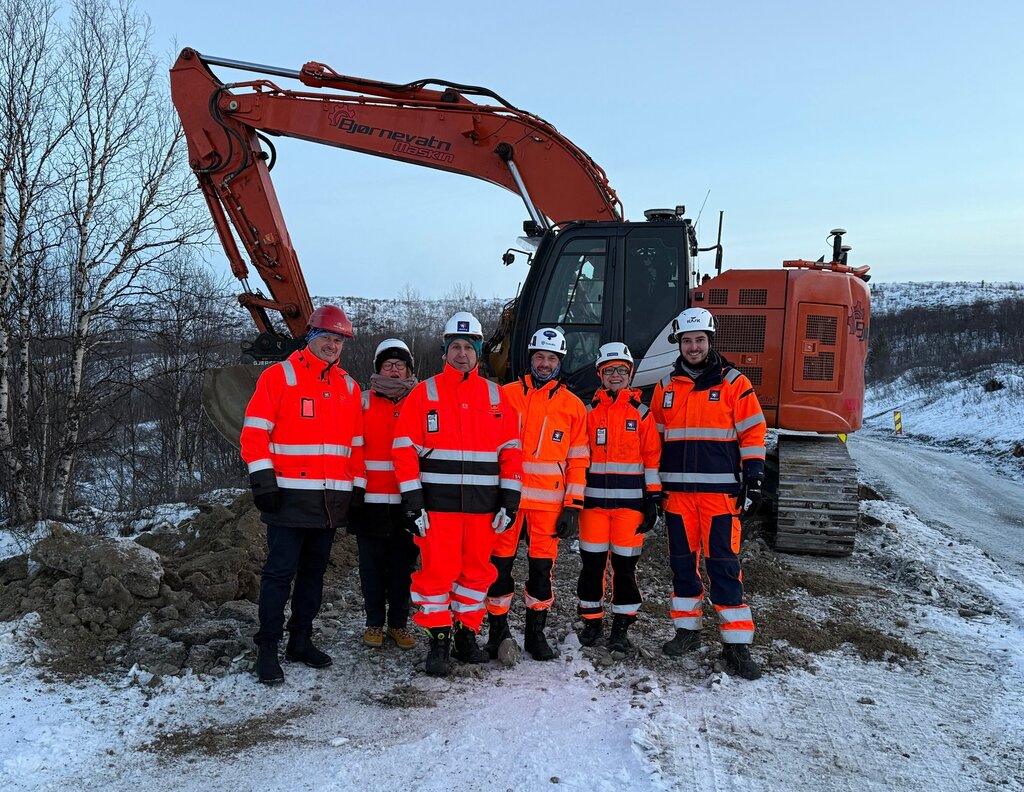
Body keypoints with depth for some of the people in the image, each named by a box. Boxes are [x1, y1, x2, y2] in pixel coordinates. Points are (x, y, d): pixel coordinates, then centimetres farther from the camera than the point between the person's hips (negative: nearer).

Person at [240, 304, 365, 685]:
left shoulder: (349, 387, 13)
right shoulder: (279, 376, -2)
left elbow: (356, 445, 17)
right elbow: (254, 432, -6)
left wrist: (358, 489, 13)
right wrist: (262, 479, -13)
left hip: (332, 500, 5)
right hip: (290, 496, -5)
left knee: (314, 571, 13)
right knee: (280, 572, -2)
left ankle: (301, 640, 25)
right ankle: (267, 649, 8)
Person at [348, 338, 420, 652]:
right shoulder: (363, 401, 4)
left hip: (407, 501, 1)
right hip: (371, 499, -1)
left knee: (403, 564, 8)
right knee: (372, 564, 7)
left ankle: (398, 623, 21)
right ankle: (374, 623, 21)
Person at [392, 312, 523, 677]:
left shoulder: (496, 396, 9)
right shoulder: (424, 393, 2)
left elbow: (511, 451, 9)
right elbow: (405, 449, -2)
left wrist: (509, 501, 2)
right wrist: (412, 501, -8)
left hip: (483, 503, 3)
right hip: (438, 501, -2)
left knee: (477, 569, 9)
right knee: (437, 570, -1)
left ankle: (466, 634, 25)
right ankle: (439, 639, 14)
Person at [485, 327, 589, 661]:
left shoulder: (573, 405, 7)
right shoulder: (506, 395, 5)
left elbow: (578, 460, 7)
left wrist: (573, 506, 1)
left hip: (549, 500, 1)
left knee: (542, 567, 7)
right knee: (500, 563, 4)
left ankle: (536, 632, 22)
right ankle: (497, 630, 19)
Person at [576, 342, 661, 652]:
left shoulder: (641, 413, 4)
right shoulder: (589, 411, 8)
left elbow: (652, 458, 3)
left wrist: (652, 499, -2)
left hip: (630, 500, -1)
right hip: (594, 499, 2)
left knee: (625, 564, 3)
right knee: (592, 563, 6)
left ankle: (621, 626, 16)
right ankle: (592, 621, 21)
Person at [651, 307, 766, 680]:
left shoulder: (734, 384, 1)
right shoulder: (665, 387, 11)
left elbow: (753, 433, 0)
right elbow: (655, 438, 16)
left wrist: (754, 477, -6)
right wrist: (654, 484, 13)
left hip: (720, 490, -4)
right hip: (677, 490, 4)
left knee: (723, 563, -5)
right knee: (682, 561, 10)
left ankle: (736, 642, 2)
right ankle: (687, 628, 24)